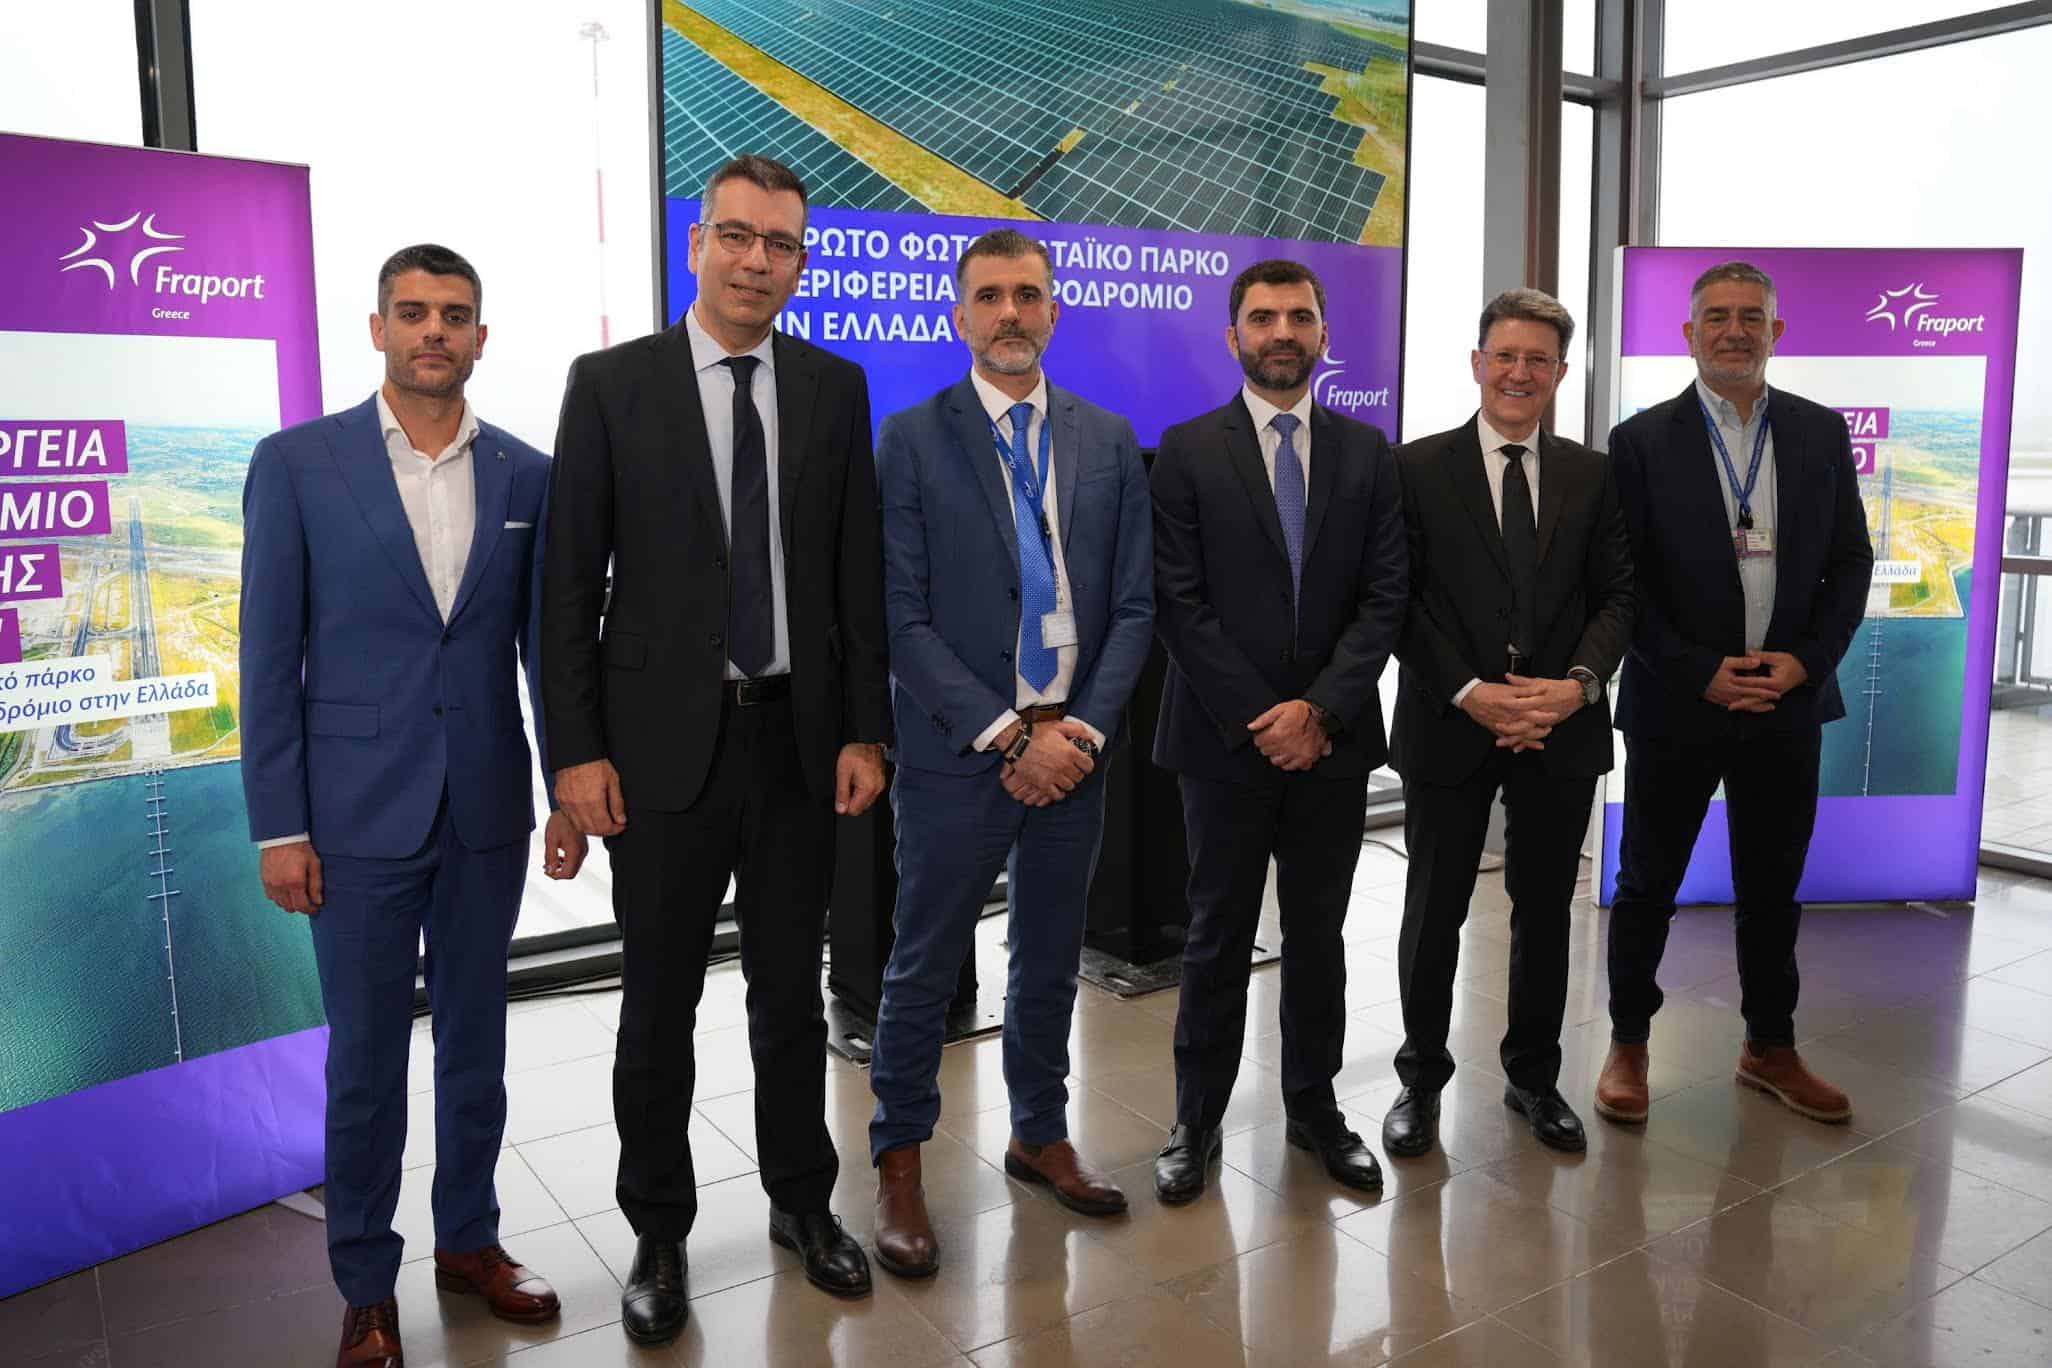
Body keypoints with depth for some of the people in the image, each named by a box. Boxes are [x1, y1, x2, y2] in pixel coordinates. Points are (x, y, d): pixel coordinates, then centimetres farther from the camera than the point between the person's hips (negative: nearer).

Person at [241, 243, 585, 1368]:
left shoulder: (524, 474, 3)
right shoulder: (296, 464, -4)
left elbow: (546, 642, 7)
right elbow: (270, 657, -4)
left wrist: (568, 792, 4)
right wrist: (278, 825, -6)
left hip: (489, 811, 3)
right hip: (360, 813, -2)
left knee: (475, 1040, 15)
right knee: (365, 1059, 9)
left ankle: (468, 1239, 34)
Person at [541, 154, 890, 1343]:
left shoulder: (836, 388, 4)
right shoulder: (611, 384, -3)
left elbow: (860, 571, 4)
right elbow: (571, 583, -4)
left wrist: (866, 730, 0)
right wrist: (578, 748, -8)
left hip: (799, 738, 2)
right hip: (665, 742, -2)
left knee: (792, 991, 15)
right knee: (660, 1007, 10)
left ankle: (803, 1201, 34)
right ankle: (660, 1233, 29)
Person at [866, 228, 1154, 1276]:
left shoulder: (1109, 440, 6)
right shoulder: (913, 438, -4)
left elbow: (1133, 605, 4)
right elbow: (903, 617, -10)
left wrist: (1083, 730, -9)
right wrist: (1010, 734, -15)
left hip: (1074, 748, 3)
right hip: (956, 752, -3)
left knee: (1051, 960, 17)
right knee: (925, 967, 8)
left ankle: (1039, 1134, 37)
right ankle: (899, 1161, 26)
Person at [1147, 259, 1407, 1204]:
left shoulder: (1367, 453, 7)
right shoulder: (1189, 450, -1)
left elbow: (1383, 597, 1)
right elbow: (1178, 601, -7)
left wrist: (1318, 710, -11)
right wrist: (1258, 719, -12)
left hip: (1331, 738, 2)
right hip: (1225, 738, -2)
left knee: (1319, 935, 13)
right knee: (1218, 938, 7)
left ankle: (1314, 1109, 28)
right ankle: (1197, 1122, 21)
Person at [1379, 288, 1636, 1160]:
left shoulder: (1592, 475, 7)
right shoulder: (1419, 467, -2)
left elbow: (1617, 595, 5)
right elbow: (1403, 599, -6)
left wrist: (1579, 682, -13)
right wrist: (1468, 693, -16)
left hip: (1562, 728, 3)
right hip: (1451, 728, -2)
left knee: (1545, 912, 14)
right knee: (1433, 914, 8)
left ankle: (1534, 1077, 33)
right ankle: (1421, 1081, 26)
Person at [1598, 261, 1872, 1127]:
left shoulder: (1821, 433, 5)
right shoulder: (1642, 440, -5)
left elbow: (1851, 561, 7)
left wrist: (1806, 661, -8)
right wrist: (1700, 673, -14)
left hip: (1788, 701, 3)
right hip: (1678, 703, -3)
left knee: (1772, 889, 15)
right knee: (1647, 884, 8)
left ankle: (1770, 1048, 32)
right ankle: (1628, 1045, 24)